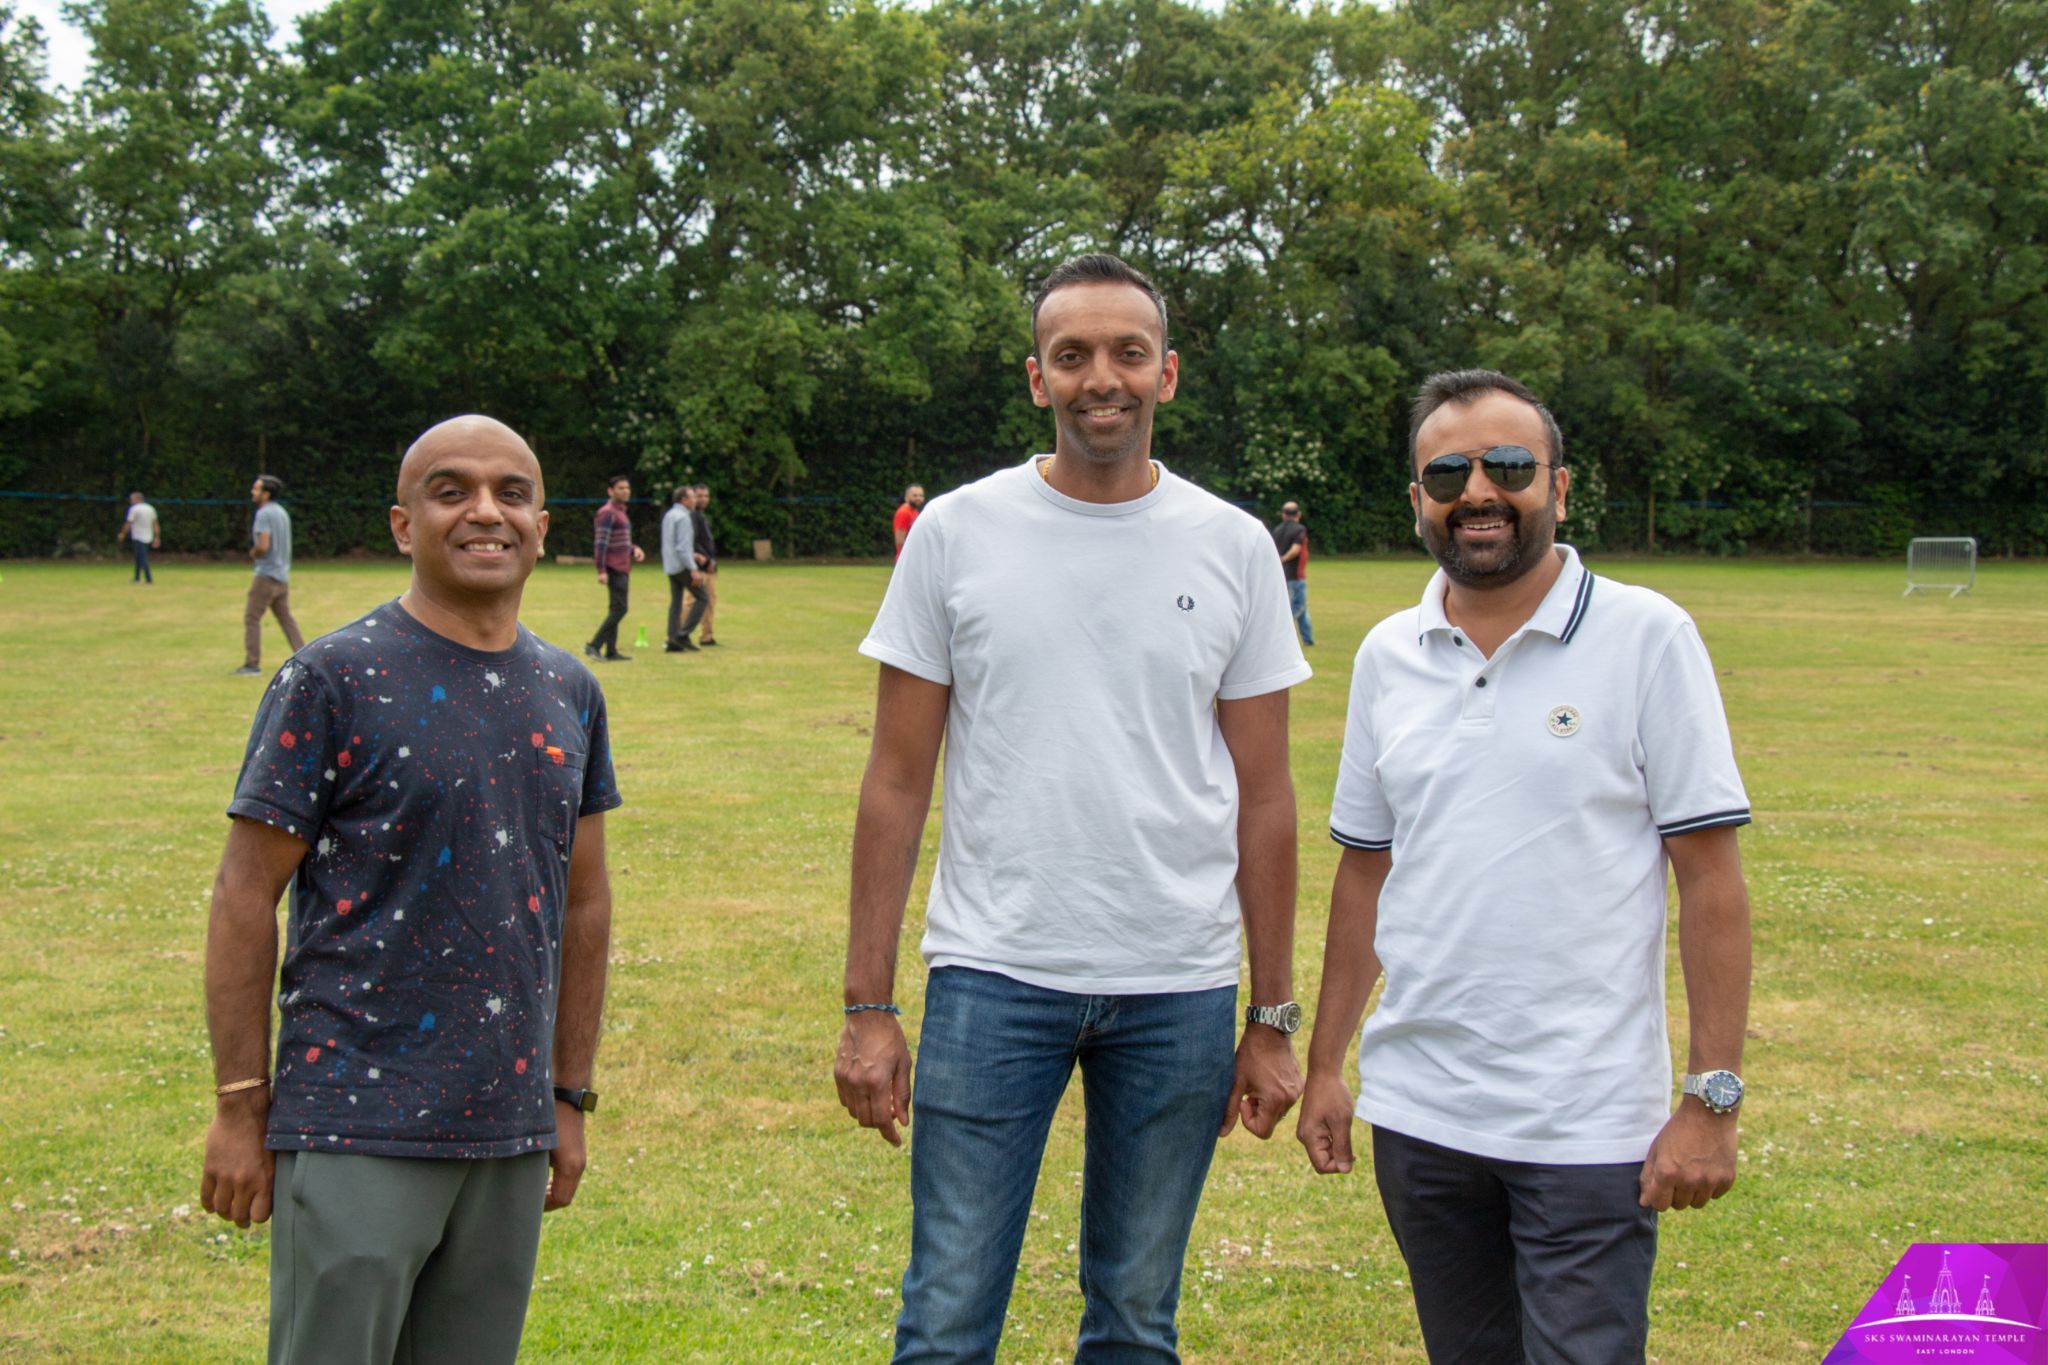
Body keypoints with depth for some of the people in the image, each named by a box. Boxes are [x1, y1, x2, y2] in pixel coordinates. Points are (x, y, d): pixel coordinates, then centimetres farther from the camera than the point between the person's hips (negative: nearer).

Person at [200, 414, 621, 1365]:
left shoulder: (571, 693, 10)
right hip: (358, 1127, -5)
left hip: (509, 1136, 5)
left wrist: (571, 1099, 15)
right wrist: (239, 1108, -7)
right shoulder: (333, 679, -6)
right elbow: (246, 897, -5)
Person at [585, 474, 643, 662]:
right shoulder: (607, 512, -12)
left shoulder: (620, 512, 19)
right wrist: (601, 571, -23)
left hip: (623, 568, 10)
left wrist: (634, 549, 7)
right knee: (619, 609, -14)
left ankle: (611, 652, 11)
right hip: (614, 568, -10)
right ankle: (594, 645, -13)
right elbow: (601, 542, -18)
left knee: (616, 609, 9)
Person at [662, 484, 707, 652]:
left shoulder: (668, 515, 15)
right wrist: (693, 569, -23)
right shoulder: (682, 517, -14)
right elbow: (683, 545, -21)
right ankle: (683, 634, -10)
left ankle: (672, 641, 5)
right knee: (701, 597, -4)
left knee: (675, 602, 9)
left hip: (670, 566, 9)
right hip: (682, 565, -9)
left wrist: (691, 554, 24)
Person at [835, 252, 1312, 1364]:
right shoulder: (957, 532, 0)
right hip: (993, 976, -1)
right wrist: (867, 1006, -2)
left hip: (1182, 989, 1)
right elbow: (898, 782, 2)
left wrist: (1273, 1020, 5)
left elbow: (1262, 797, 6)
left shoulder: (1233, 547, 3)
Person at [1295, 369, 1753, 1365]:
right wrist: (1326, 1065, 11)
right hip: (1416, 1114, 4)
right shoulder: (1387, 656, 7)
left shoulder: (1646, 637, -6)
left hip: (1588, 1127, -4)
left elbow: (1709, 878, -7)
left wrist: (1712, 1099, -11)